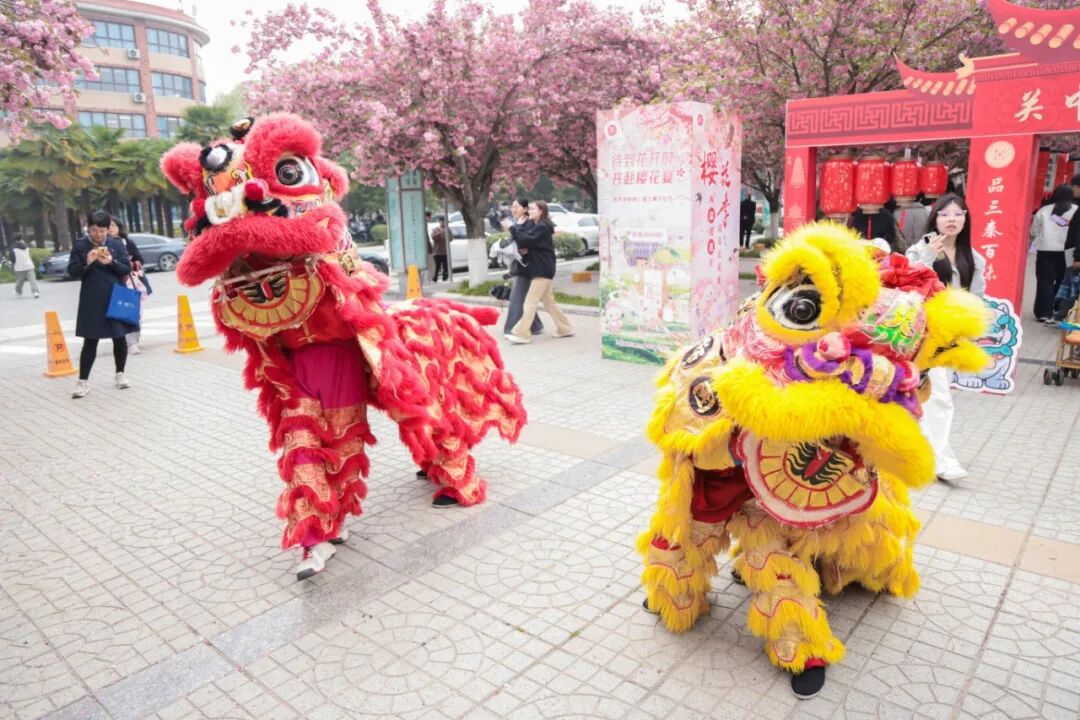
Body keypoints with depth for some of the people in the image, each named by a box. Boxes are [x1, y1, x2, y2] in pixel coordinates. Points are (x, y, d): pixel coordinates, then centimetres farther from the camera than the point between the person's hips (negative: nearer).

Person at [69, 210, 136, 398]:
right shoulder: (80, 245, 0)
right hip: (91, 301, -1)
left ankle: (120, 374, 24)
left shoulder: (117, 244, 2)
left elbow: (127, 269, -1)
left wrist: (112, 262, -19)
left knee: (119, 337, 8)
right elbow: (72, 271, -1)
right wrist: (87, 263, -19)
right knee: (90, 340, 0)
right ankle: (83, 381, 6)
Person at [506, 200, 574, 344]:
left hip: (543, 270, -9)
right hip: (537, 268, 9)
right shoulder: (532, 224, 12)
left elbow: (526, 239, -27)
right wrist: (522, 249, -9)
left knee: (530, 302, -10)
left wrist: (512, 228, -22)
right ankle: (565, 328, 22)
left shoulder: (542, 227, -15)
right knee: (549, 302, 14)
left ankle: (521, 333, -9)